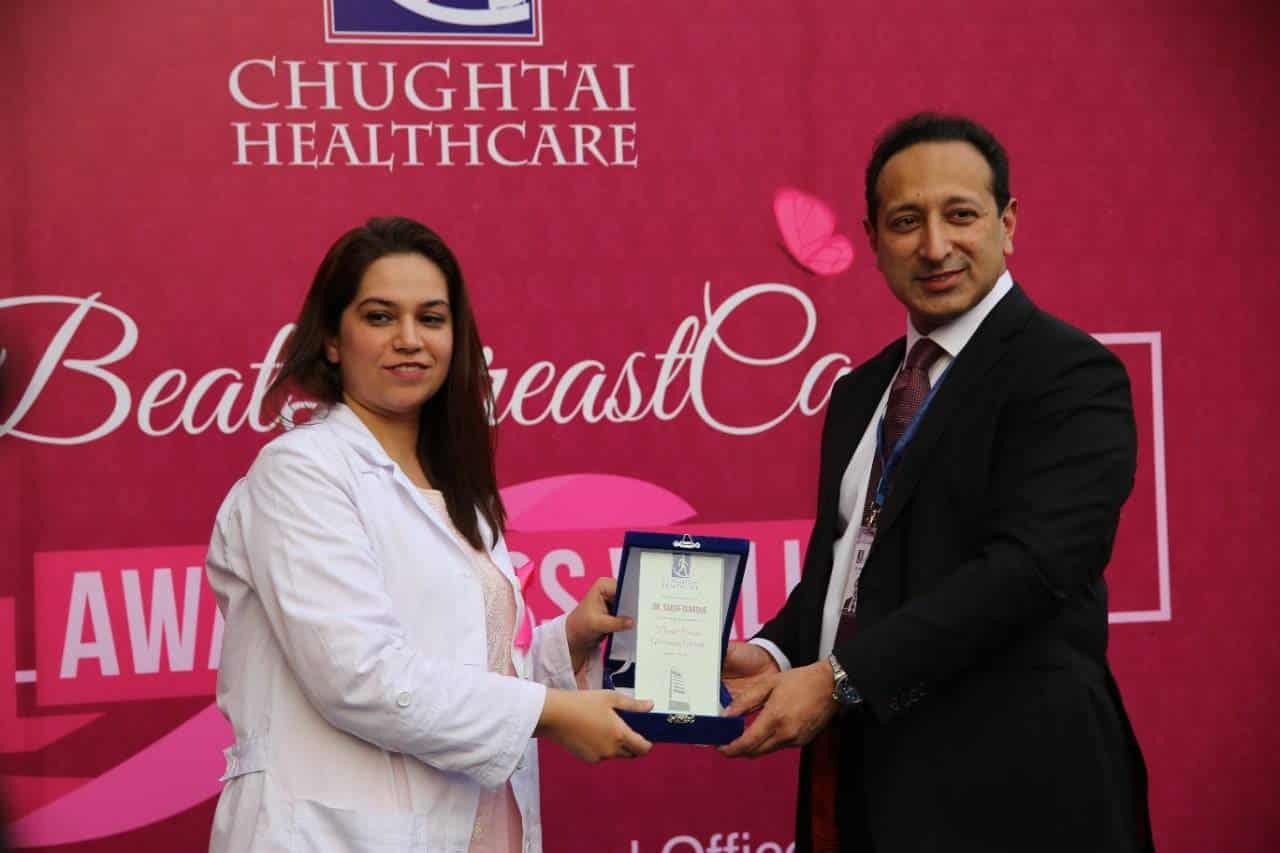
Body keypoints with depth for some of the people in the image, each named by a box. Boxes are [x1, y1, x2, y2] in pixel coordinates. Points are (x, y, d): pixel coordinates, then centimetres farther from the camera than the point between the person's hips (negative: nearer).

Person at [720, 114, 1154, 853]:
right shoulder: (859, 392, 15)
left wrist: (838, 678, -24)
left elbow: (1028, 565, -20)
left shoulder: (1071, 375, -10)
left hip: (1001, 789, -6)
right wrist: (776, 654, -5)